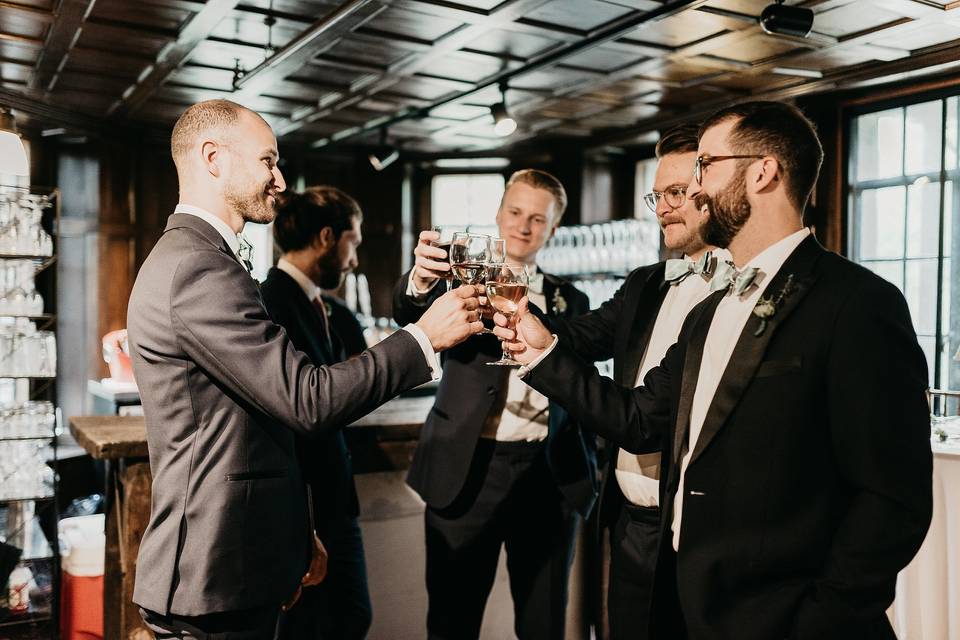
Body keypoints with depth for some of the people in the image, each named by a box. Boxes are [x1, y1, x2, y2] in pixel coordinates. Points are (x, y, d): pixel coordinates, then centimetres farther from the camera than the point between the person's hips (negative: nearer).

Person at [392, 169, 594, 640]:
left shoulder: (570, 301, 12)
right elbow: (408, 312, -17)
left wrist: (589, 473, 6)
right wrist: (421, 279, -40)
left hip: (550, 477, 3)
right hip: (468, 471, -2)